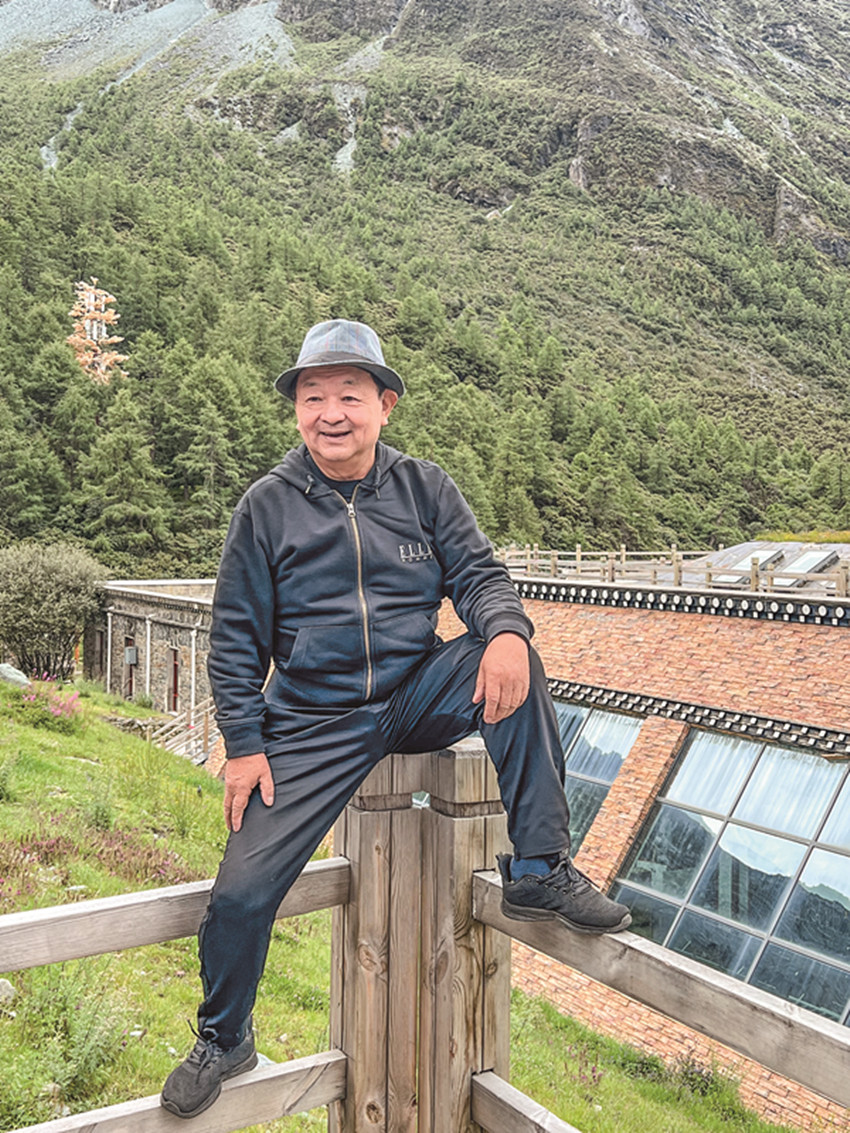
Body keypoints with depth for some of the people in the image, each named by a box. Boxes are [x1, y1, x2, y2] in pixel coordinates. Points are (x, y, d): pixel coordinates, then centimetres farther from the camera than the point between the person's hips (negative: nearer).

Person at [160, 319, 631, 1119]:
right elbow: (236, 636, 1)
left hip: (417, 695, 1)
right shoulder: (267, 507, -2)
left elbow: (478, 573, -4)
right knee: (241, 891, -8)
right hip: (313, 725, -1)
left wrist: (506, 631, -28)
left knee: (510, 660, -28)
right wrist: (243, 745, -5)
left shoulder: (424, 488, 2)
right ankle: (222, 1042, 24)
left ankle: (538, 871, -18)